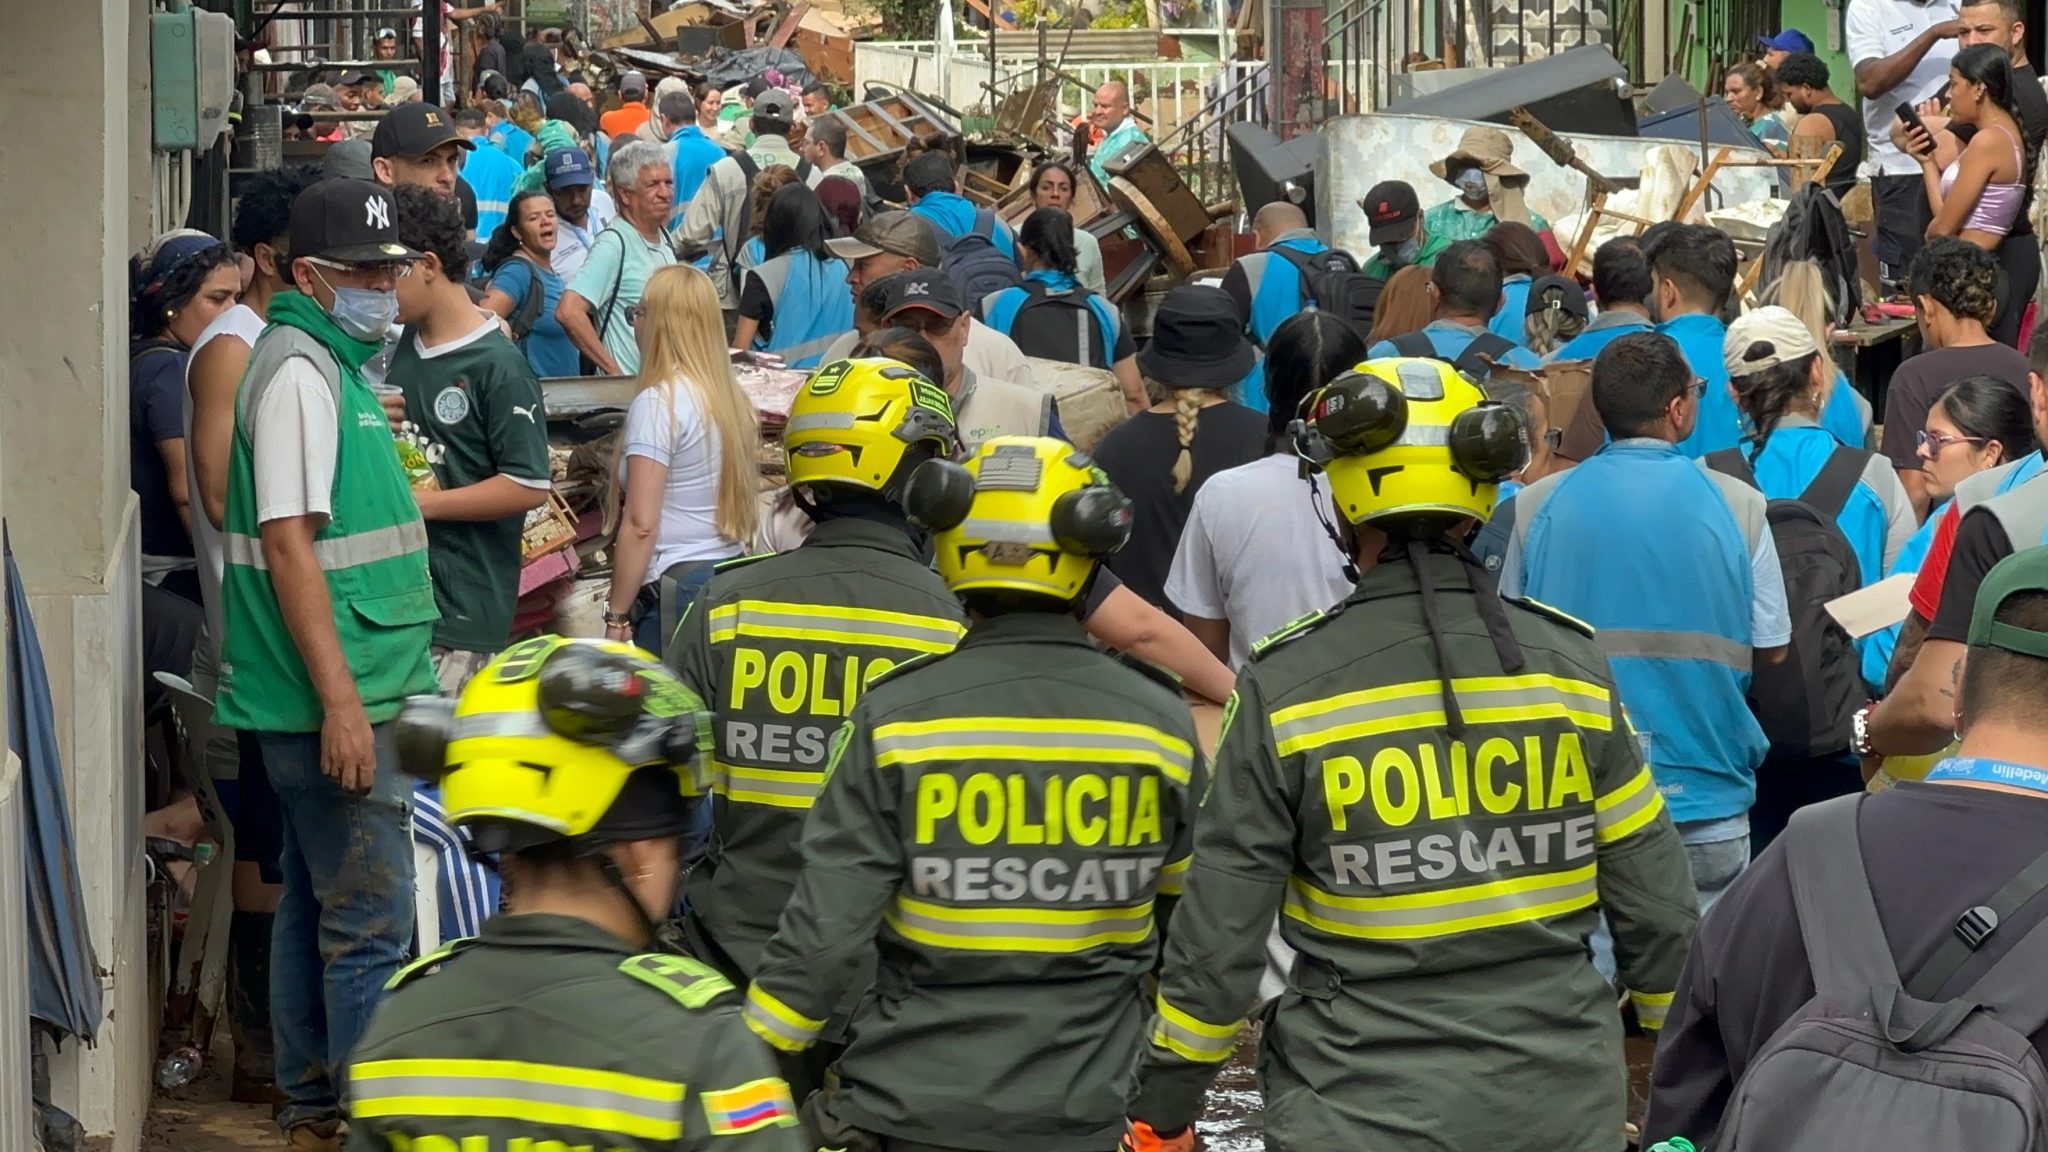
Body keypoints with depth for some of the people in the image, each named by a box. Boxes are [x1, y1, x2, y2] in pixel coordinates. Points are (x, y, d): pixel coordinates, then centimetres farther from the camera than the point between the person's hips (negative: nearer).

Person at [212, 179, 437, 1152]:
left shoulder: (336, 362, 16)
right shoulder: (299, 370, -15)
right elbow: (288, 539, -22)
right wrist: (341, 700, -24)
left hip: (346, 691, 10)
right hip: (335, 693, -10)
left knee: (316, 904, 16)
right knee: (371, 923, -8)